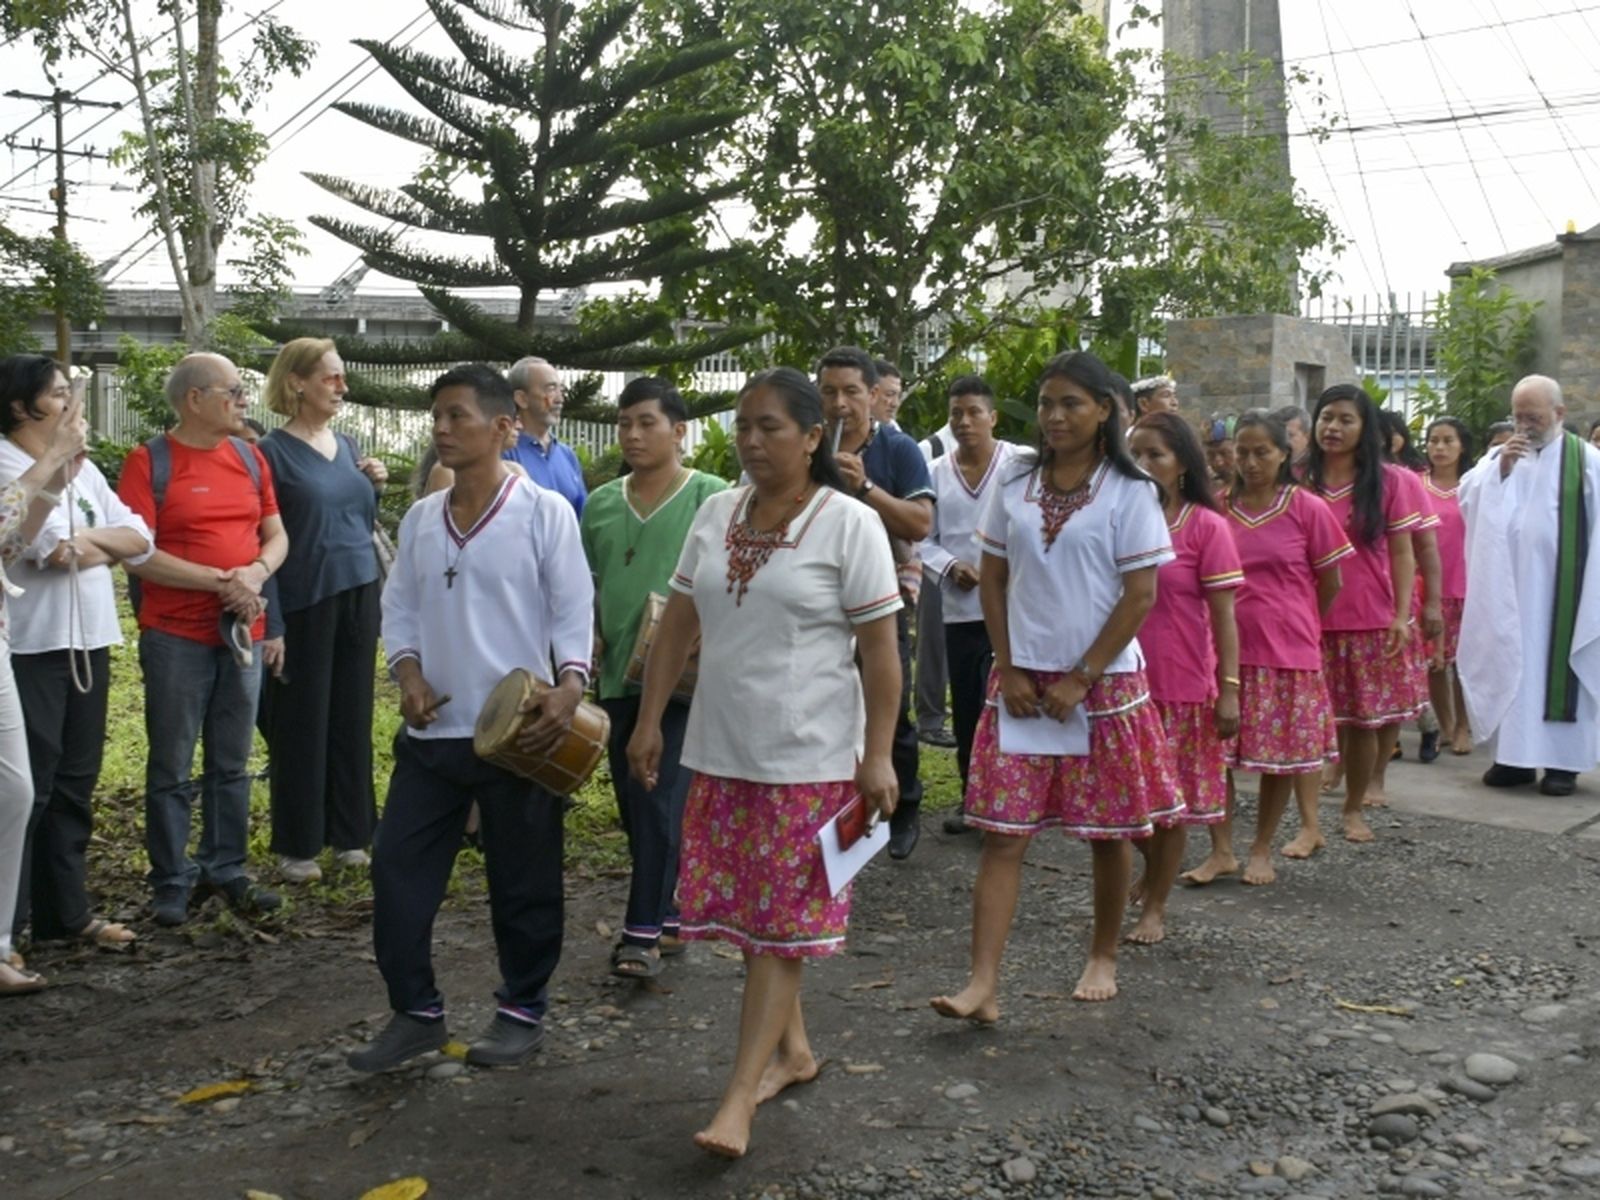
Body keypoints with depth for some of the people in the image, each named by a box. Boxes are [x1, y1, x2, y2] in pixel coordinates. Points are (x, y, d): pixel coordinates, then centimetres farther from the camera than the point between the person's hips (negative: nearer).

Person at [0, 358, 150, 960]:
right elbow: (59, 550, -19)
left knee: (75, 782, 12)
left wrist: (87, 539, -8)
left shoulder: (83, 470, 14)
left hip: (89, 641, 7)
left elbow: (140, 539, 8)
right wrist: (106, 547, -1)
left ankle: (64, 910, 22)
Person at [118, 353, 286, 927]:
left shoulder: (250, 457, 9)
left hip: (242, 632, 5)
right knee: (172, 768, 3)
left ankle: (226, 868, 22)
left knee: (232, 764, 11)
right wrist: (220, 580, -17)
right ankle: (171, 881, 13)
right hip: (175, 637, -5)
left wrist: (257, 572, -9)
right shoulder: (150, 462, -7)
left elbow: (277, 536, 12)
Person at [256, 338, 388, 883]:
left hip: (360, 596, 6)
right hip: (305, 603, -6)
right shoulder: (274, 452, -7)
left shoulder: (347, 445, 10)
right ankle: (297, 845, 14)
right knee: (302, 723, 2)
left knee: (353, 717, 10)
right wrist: (271, 625, -14)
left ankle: (349, 833, 21)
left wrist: (375, 486, 0)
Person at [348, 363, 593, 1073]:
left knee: (522, 880, 7)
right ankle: (415, 1012, 19)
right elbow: (399, 607, 13)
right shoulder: (420, 517, 9)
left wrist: (569, 684, -22)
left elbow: (573, 609, -7)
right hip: (432, 729, 5)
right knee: (398, 868, 5)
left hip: (519, 730, -5)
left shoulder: (544, 511, -6)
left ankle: (523, 1010, 24)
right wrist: (408, 670, -5)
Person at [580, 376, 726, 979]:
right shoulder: (600, 503, 12)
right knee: (634, 808, 11)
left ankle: (644, 932, 0)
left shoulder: (712, 498, -4)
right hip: (619, 676, 6)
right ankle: (667, 917, 26)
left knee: (662, 804, -8)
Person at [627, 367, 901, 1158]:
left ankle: (740, 1093, 3)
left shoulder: (849, 523, -9)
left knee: (781, 921, -1)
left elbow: (880, 650, -10)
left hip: (810, 757, -6)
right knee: (749, 910, 13)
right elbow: (678, 625, 11)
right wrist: (649, 721, 8)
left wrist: (878, 756, -14)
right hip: (721, 749, 6)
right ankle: (792, 1048, 31)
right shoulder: (716, 514, 7)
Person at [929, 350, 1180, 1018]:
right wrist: (1009, 670, -2)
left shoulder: (1128, 492, -5)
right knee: (1002, 832, -3)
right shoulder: (1015, 485, 5)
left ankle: (1104, 957, 30)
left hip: (1103, 681, -2)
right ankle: (983, 985, -4)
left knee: (1108, 831, 9)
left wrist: (1082, 679, -11)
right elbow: (992, 581, 8)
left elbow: (1141, 595, -8)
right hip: (1021, 680, 3)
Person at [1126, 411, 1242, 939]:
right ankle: (1153, 870, 40)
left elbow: (1223, 615, -6)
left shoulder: (1206, 526, -7)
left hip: (1182, 686, -3)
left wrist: (1229, 688, -10)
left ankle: (1155, 906, 22)